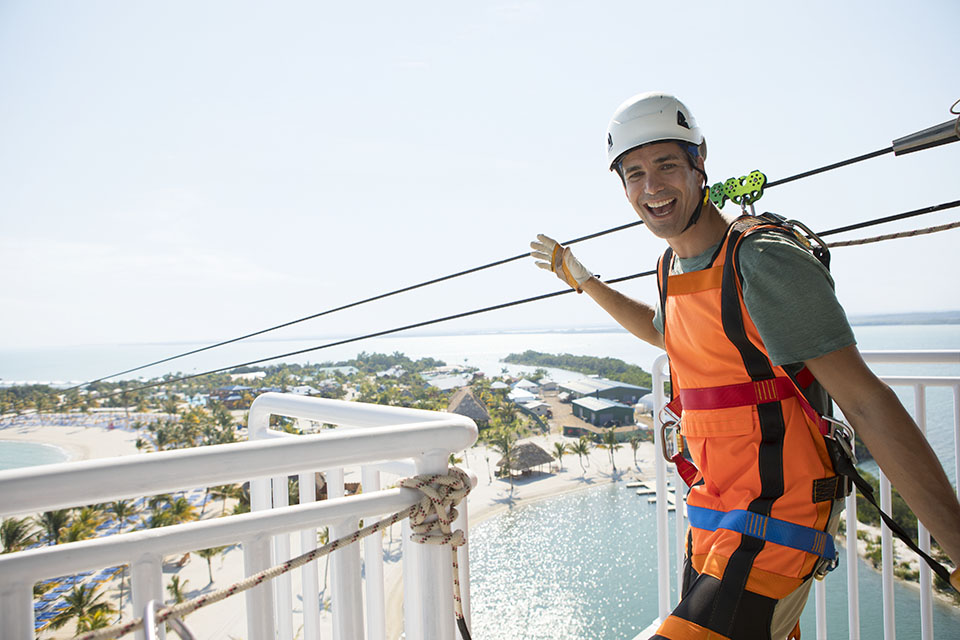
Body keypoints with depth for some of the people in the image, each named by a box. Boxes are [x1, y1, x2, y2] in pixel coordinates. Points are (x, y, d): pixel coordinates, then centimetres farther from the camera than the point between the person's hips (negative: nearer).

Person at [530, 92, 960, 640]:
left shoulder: (766, 260, -19)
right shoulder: (675, 266, 6)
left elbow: (866, 402, -21)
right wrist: (582, 279, 30)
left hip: (778, 521, -8)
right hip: (713, 513, 8)